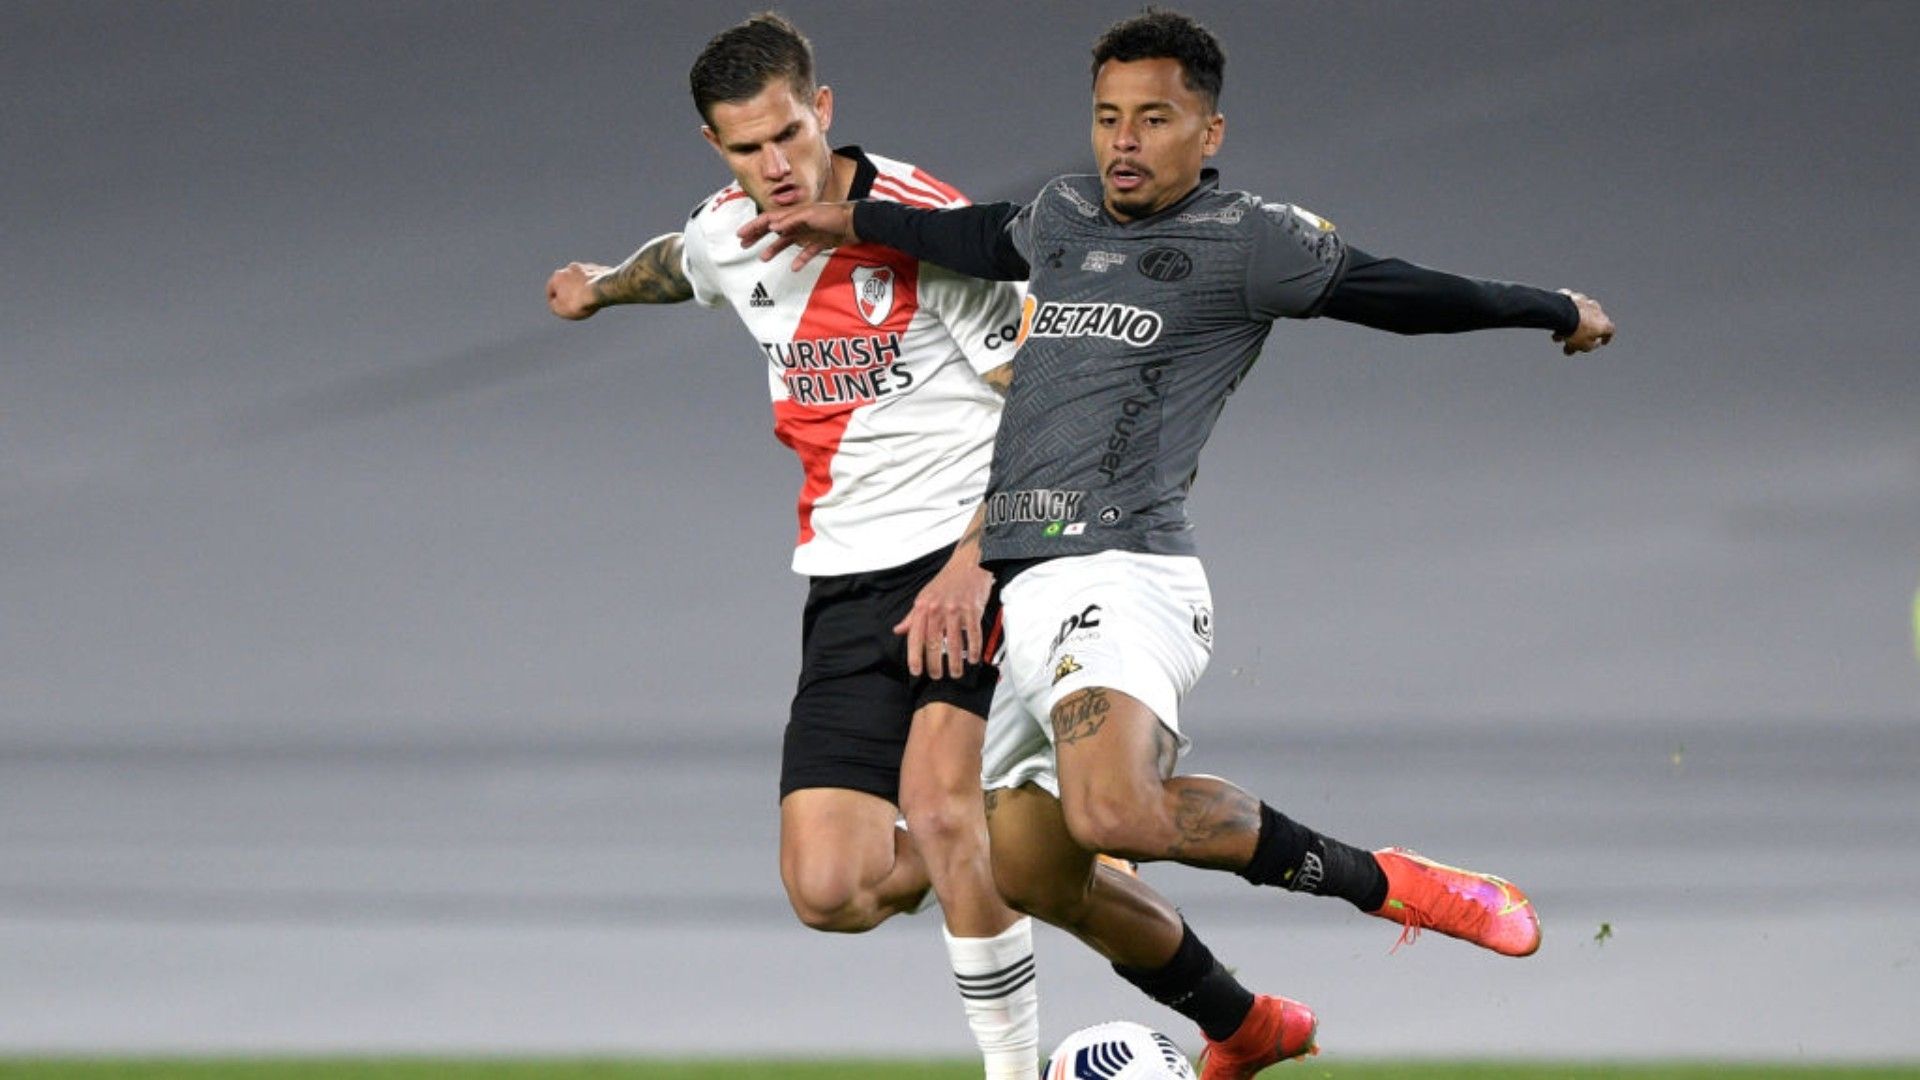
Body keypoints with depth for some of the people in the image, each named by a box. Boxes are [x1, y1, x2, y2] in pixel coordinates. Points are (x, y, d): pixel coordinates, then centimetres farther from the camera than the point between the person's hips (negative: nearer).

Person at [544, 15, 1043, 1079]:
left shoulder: (922, 225, -14)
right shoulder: (726, 238, 6)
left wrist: (974, 562, -23)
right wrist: (603, 286, 55)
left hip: (972, 557, -6)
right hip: (848, 582, 6)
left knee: (935, 799, -28)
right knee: (829, 891, -7)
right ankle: (1000, 850, 26)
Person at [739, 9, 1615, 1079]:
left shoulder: (1245, 240, -3)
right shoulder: (1062, 215, 18)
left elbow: (1395, 292, 6)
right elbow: (991, 240, 41)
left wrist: (1552, 310, 13)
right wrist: (856, 220, 46)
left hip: (1123, 574, -8)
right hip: (1021, 588, 8)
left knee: (1112, 812, -34)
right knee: (1031, 870, 13)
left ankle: (1383, 881, -18)